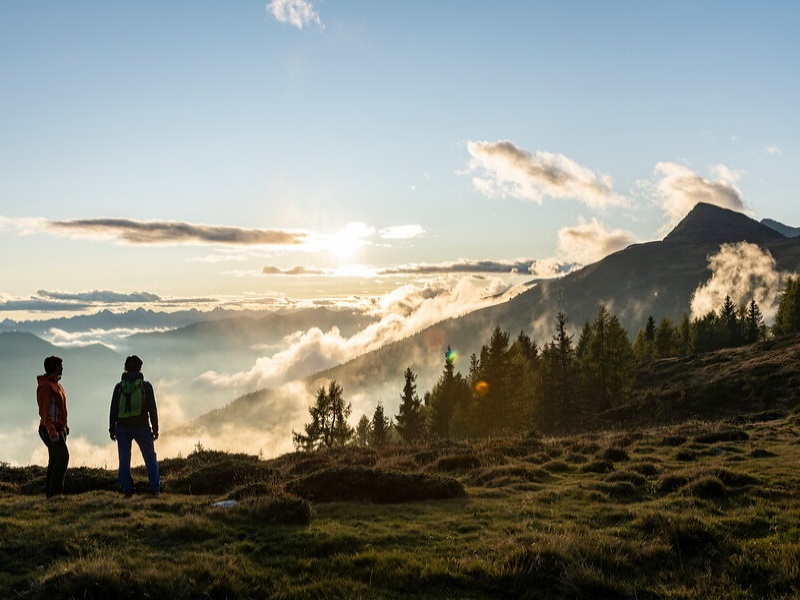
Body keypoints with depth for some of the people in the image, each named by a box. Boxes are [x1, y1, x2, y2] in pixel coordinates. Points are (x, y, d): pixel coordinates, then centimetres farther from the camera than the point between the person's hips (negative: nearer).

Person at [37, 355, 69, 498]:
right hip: (50, 430, -10)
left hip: (59, 429, 10)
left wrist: (64, 426, 19)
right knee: (63, 457, -18)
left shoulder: (56, 384, 18)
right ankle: (55, 492, -18)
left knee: (55, 460, 9)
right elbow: (44, 411, -19)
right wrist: (52, 431, -26)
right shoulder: (45, 385, -12)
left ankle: (50, 494, 12)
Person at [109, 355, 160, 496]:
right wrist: (155, 429, 3)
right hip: (142, 427, -1)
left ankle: (127, 490, 5)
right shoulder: (146, 385, -2)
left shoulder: (119, 386, 2)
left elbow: (113, 410, 3)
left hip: (122, 428, 1)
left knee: (124, 461, 7)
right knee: (150, 459, 9)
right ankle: (155, 488, 6)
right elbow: (152, 409, -3)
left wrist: (112, 429, 9)